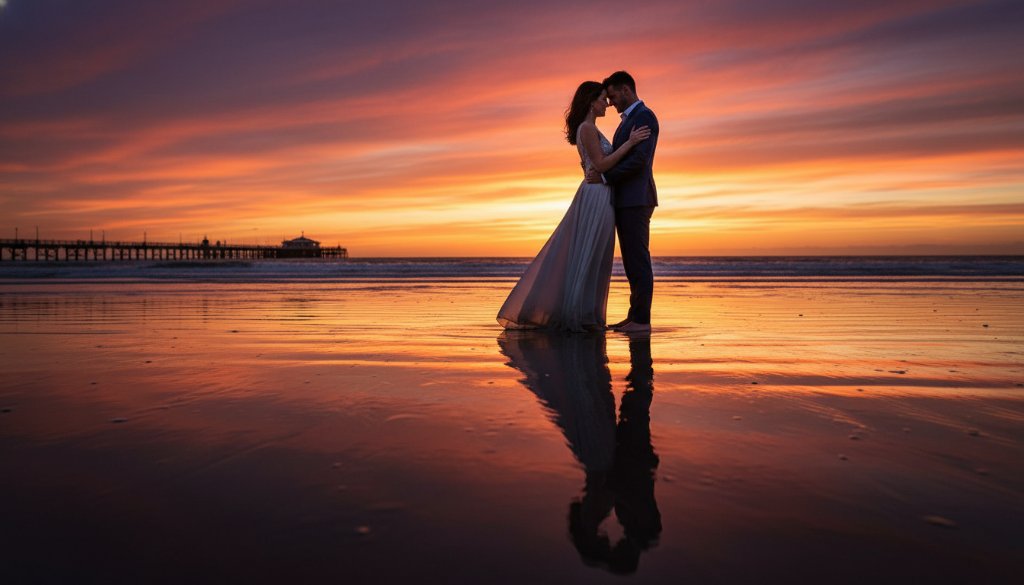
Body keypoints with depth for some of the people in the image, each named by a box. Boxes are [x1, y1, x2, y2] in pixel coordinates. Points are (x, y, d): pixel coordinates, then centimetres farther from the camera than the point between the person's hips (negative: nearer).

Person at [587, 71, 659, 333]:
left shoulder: (645, 116, -8)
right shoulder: (628, 120, 23)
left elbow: (639, 159, -18)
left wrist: (605, 177, -15)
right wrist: (599, 170, 8)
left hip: (636, 200, -10)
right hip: (625, 200, 10)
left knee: (638, 259, -8)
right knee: (632, 261, 9)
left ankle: (641, 319, -4)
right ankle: (635, 316, 13)